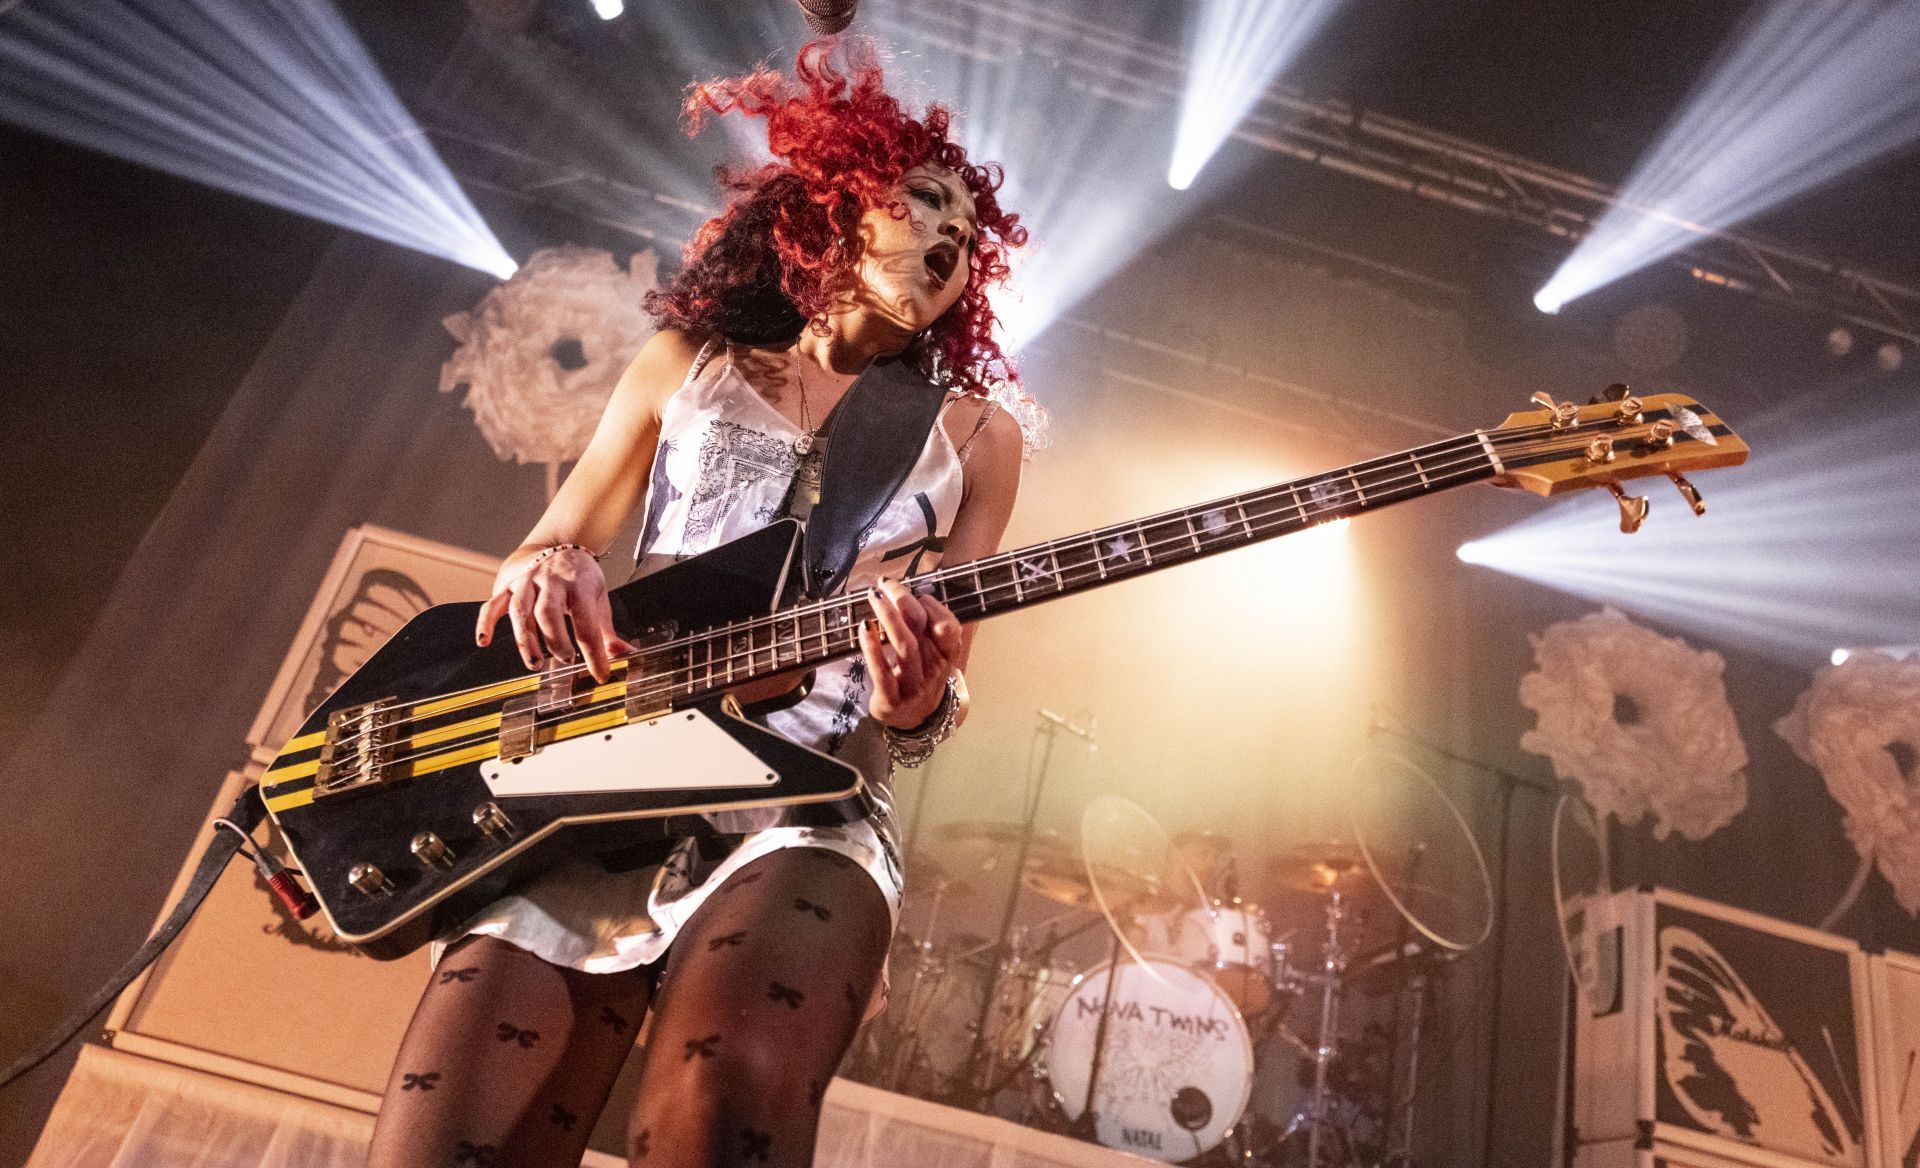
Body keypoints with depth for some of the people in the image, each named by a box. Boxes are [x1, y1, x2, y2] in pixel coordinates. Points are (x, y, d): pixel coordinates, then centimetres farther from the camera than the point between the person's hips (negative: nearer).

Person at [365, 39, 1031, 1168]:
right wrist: (551, 569, -6)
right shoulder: (686, 363, 17)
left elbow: (947, 683, 9)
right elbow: (545, 550, 19)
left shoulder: (977, 434, 13)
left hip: (810, 800, -1)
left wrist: (916, 704, -16)